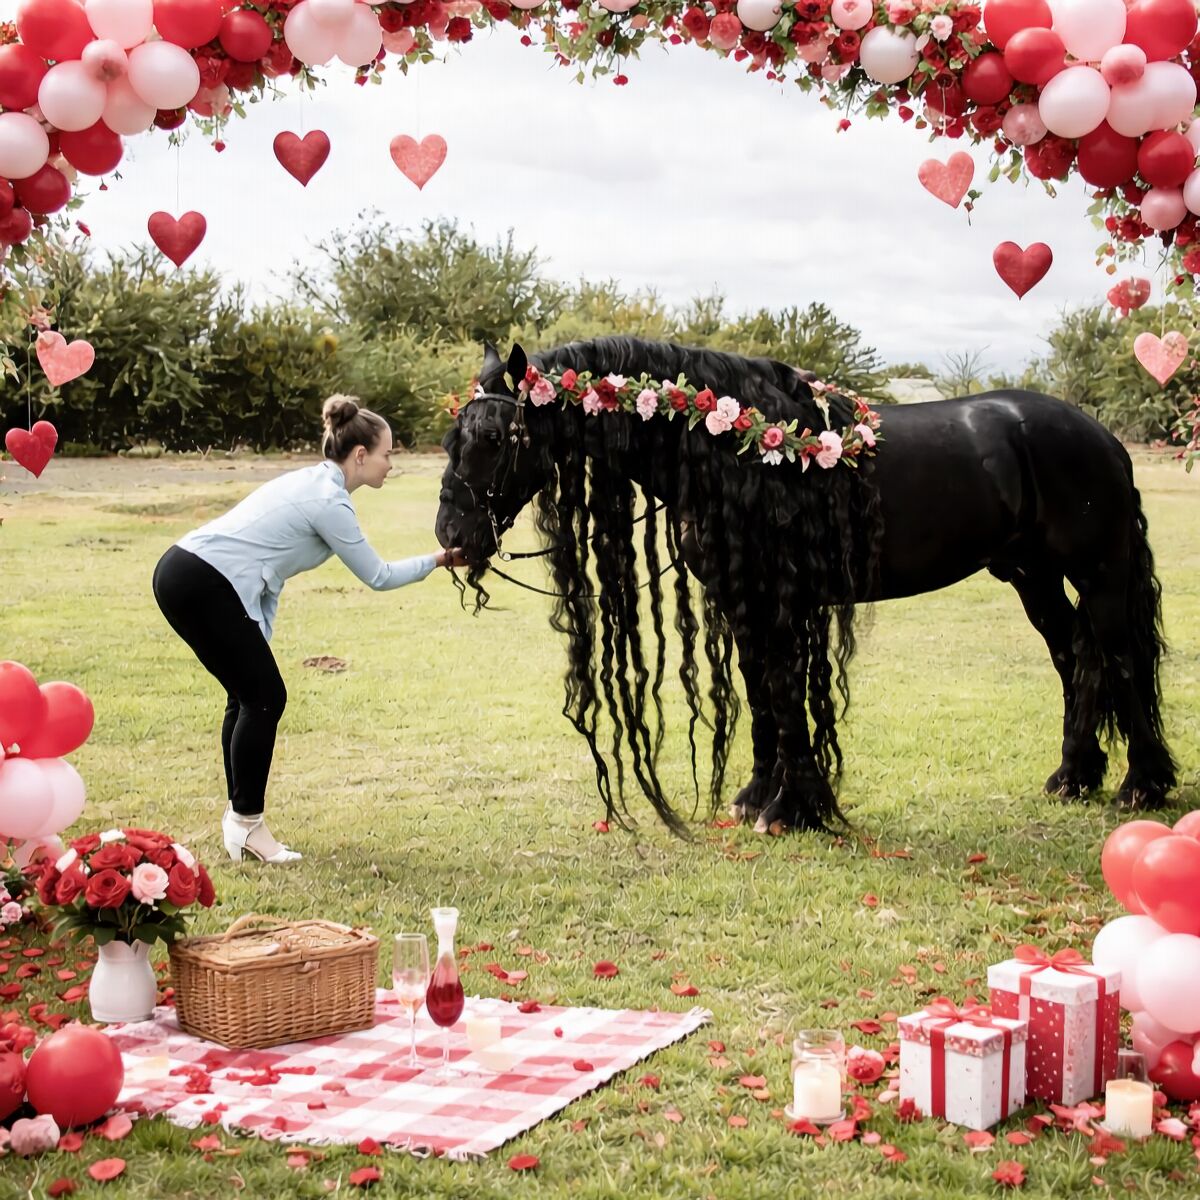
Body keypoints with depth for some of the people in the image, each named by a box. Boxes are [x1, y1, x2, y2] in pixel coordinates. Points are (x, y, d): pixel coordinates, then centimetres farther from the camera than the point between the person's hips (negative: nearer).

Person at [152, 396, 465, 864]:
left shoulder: (313, 482, 18)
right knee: (264, 697, -1)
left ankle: (240, 820, 21)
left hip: (181, 573, 10)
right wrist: (440, 560, 7)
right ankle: (247, 823, 6)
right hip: (203, 584, -10)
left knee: (251, 695, 15)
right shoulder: (329, 502, -11)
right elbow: (378, 576, -5)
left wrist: (257, 640, 14)